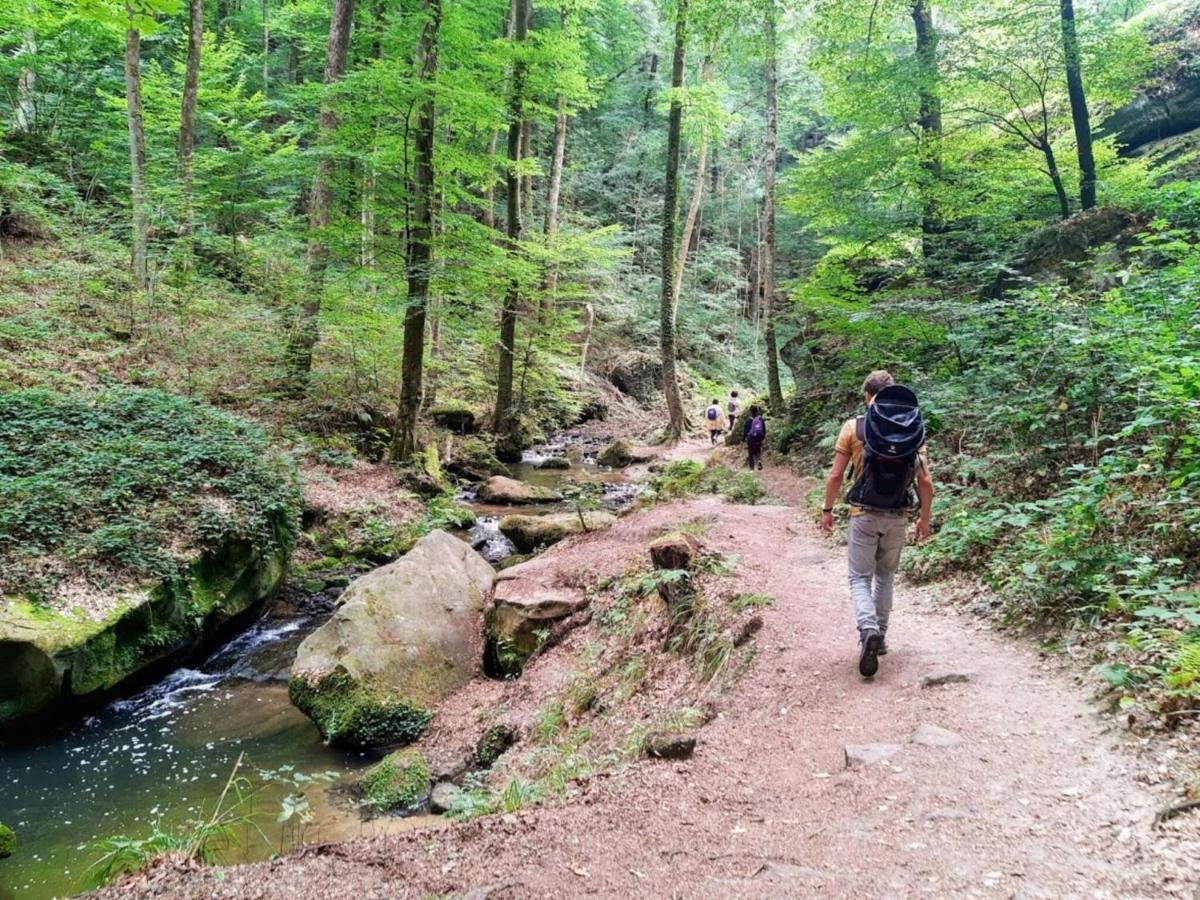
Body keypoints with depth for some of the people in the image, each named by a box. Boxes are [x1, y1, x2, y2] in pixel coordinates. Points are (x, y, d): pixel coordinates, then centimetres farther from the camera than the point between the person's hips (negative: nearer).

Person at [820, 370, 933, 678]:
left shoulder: (853, 427, -7)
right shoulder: (913, 429, 1)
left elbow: (835, 475, -6)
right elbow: (926, 481, 0)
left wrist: (827, 510, 6)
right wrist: (924, 517, 12)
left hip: (864, 514, -3)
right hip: (898, 517, 3)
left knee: (860, 577, 5)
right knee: (885, 576, 20)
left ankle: (868, 629, -19)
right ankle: (880, 636, 25)